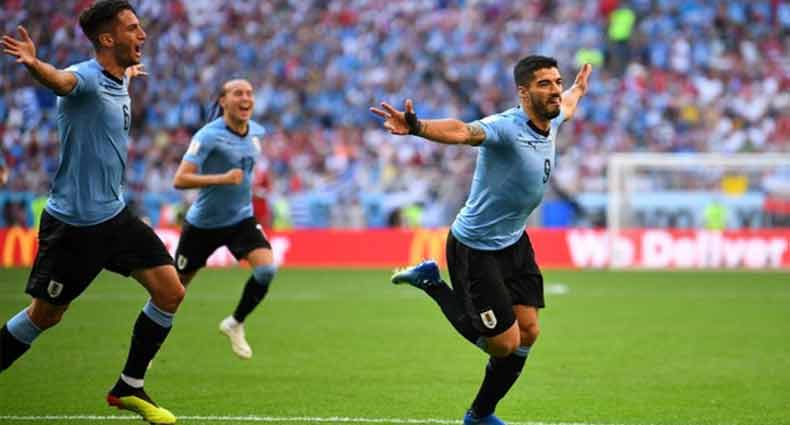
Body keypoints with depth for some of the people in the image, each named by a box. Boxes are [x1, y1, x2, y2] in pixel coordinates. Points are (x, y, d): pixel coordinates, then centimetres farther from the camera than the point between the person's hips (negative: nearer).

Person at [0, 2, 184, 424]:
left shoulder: (119, 82, 7)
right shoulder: (86, 77, -20)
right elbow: (60, 79, -46)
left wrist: (130, 71, 51)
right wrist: (34, 65, -68)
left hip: (114, 215, 8)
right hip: (73, 224, -8)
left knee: (170, 292, -1)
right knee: (45, 315, 2)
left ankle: (128, 389, 11)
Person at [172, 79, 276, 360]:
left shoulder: (256, 132, 0)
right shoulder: (209, 136, -21)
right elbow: (180, 180, -29)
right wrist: (222, 179, -36)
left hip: (241, 218, 4)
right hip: (203, 223, -4)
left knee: (266, 269, -19)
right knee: (176, 286, 6)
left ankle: (235, 324, 5)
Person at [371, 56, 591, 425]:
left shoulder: (550, 122, 0)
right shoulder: (505, 128, -27)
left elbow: (564, 108, 27)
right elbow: (461, 132, -48)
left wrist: (578, 90, 48)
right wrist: (416, 128, -67)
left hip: (514, 242, 8)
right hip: (475, 249, -8)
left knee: (527, 333, 6)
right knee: (505, 343, -4)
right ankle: (432, 284, 13)